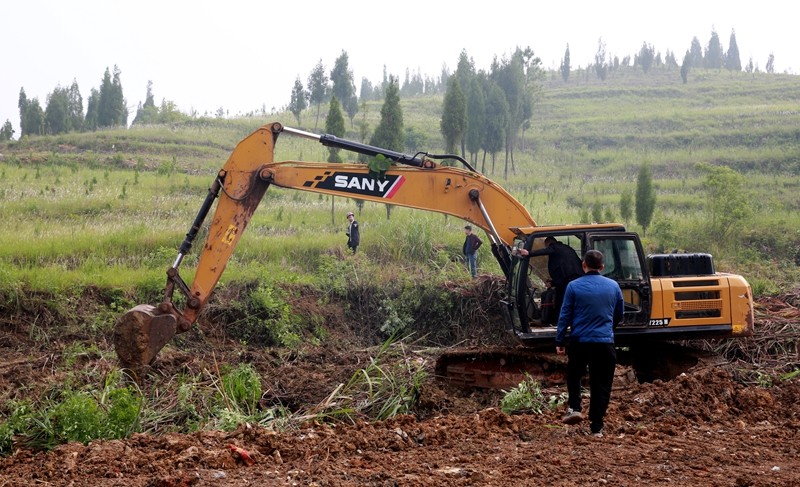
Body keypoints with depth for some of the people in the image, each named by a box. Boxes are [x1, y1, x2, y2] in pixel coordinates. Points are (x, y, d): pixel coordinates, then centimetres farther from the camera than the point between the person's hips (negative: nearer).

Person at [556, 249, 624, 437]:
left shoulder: (574, 286, -5)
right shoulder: (613, 286, 3)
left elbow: (565, 316, -4)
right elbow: (619, 315, 15)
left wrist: (559, 341, 3)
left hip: (579, 341, -1)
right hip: (605, 342, 1)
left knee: (574, 376, 23)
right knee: (601, 385, 8)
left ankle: (574, 408, 4)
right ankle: (596, 427, 7)